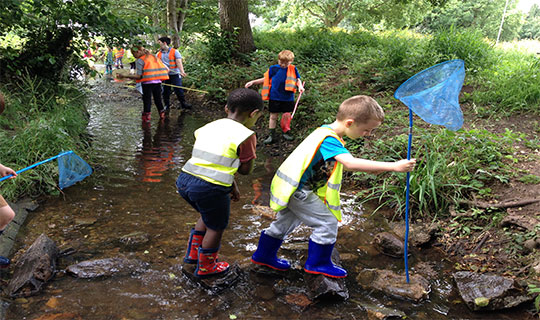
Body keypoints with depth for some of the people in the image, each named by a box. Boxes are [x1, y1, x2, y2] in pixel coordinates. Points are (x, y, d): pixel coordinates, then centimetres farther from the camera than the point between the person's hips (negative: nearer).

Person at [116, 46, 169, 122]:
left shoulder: (140, 60, -5)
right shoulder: (153, 56, 14)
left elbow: (138, 76, -12)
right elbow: (165, 69, 13)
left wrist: (124, 76, -10)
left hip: (147, 82, -6)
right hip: (158, 81, 6)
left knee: (147, 101, 1)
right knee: (158, 100, 16)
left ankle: (146, 118, 2)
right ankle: (162, 116, 22)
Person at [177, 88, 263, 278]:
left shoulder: (208, 127, 17)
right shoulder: (245, 136, -5)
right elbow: (246, 170, 0)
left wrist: (231, 185, 21)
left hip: (185, 180, 7)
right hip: (210, 189, -7)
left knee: (208, 216, 33)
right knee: (216, 227, 19)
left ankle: (193, 254, 47)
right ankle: (205, 267, 36)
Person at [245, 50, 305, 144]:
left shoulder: (293, 69, -4)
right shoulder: (273, 68, -4)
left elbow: (297, 80, 3)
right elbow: (266, 79, 6)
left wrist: (300, 86, -19)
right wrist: (253, 82, 1)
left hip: (288, 98, 0)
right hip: (275, 98, 0)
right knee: (273, 116, 5)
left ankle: (286, 132, 31)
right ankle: (272, 135, 15)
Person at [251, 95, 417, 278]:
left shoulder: (327, 132, 5)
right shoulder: (328, 139, -25)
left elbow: (343, 163, 15)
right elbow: (350, 163, -40)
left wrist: (369, 168, 0)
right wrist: (392, 166, -41)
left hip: (289, 188, 10)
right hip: (296, 190, -10)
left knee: (286, 222, 25)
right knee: (327, 222, -3)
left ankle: (264, 255, 42)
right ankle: (318, 263, 15)